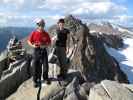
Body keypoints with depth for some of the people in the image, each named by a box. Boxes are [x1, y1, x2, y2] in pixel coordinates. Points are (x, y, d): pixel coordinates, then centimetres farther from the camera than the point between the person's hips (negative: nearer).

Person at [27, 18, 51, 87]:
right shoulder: (34, 33, -5)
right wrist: (32, 45, -17)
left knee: (45, 66, 2)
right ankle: (36, 81, 20)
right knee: (36, 67, 5)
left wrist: (45, 46, -15)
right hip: (36, 51, 0)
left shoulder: (46, 34, -2)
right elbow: (29, 41, 3)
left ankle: (45, 78, 26)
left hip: (43, 51, 1)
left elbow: (49, 42, 5)